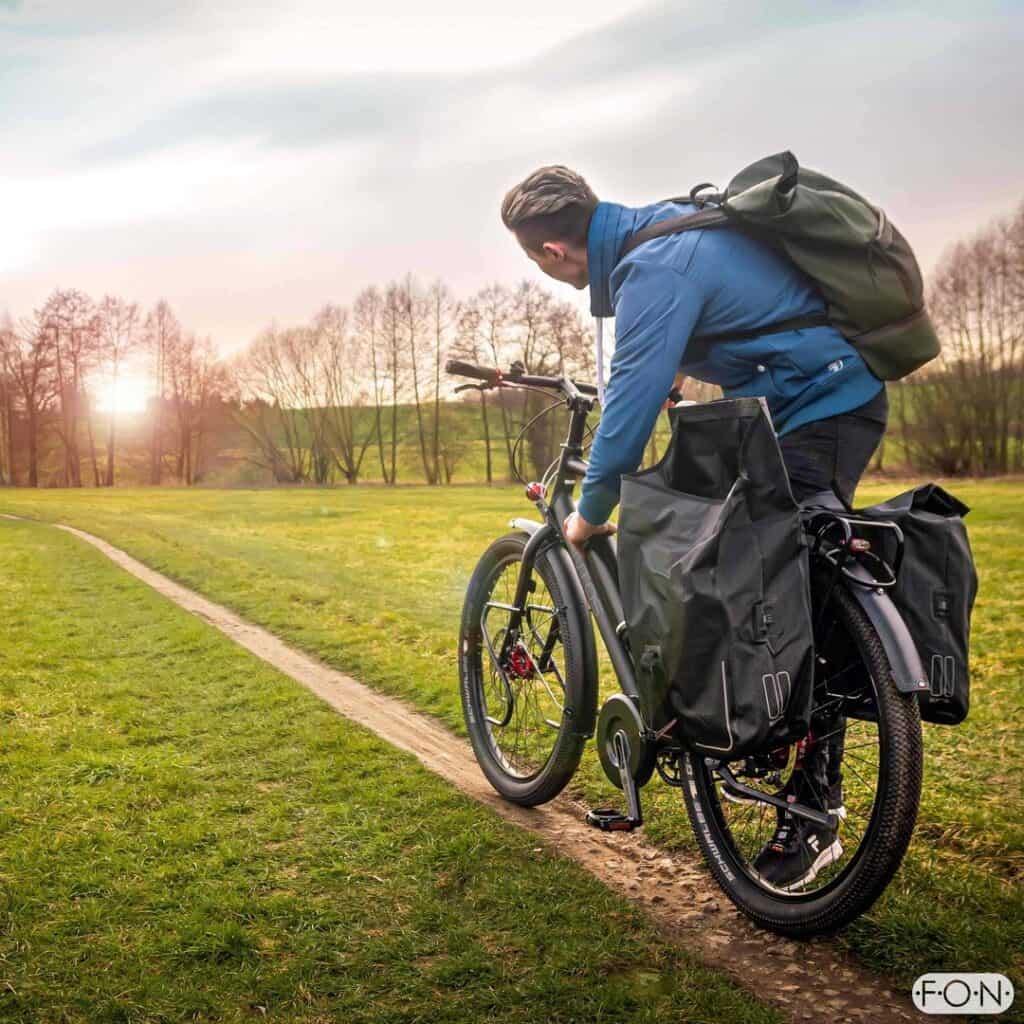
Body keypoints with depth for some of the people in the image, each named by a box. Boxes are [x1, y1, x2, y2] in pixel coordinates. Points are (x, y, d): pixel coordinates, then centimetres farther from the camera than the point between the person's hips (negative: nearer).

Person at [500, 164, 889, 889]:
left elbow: (632, 402, -22)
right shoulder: (664, 221, 6)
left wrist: (590, 513, -9)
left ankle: (813, 815, -2)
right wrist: (678, 366, 30)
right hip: (823, 395, 10)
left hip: (823, 413, -10)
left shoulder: (655, 270, -24)